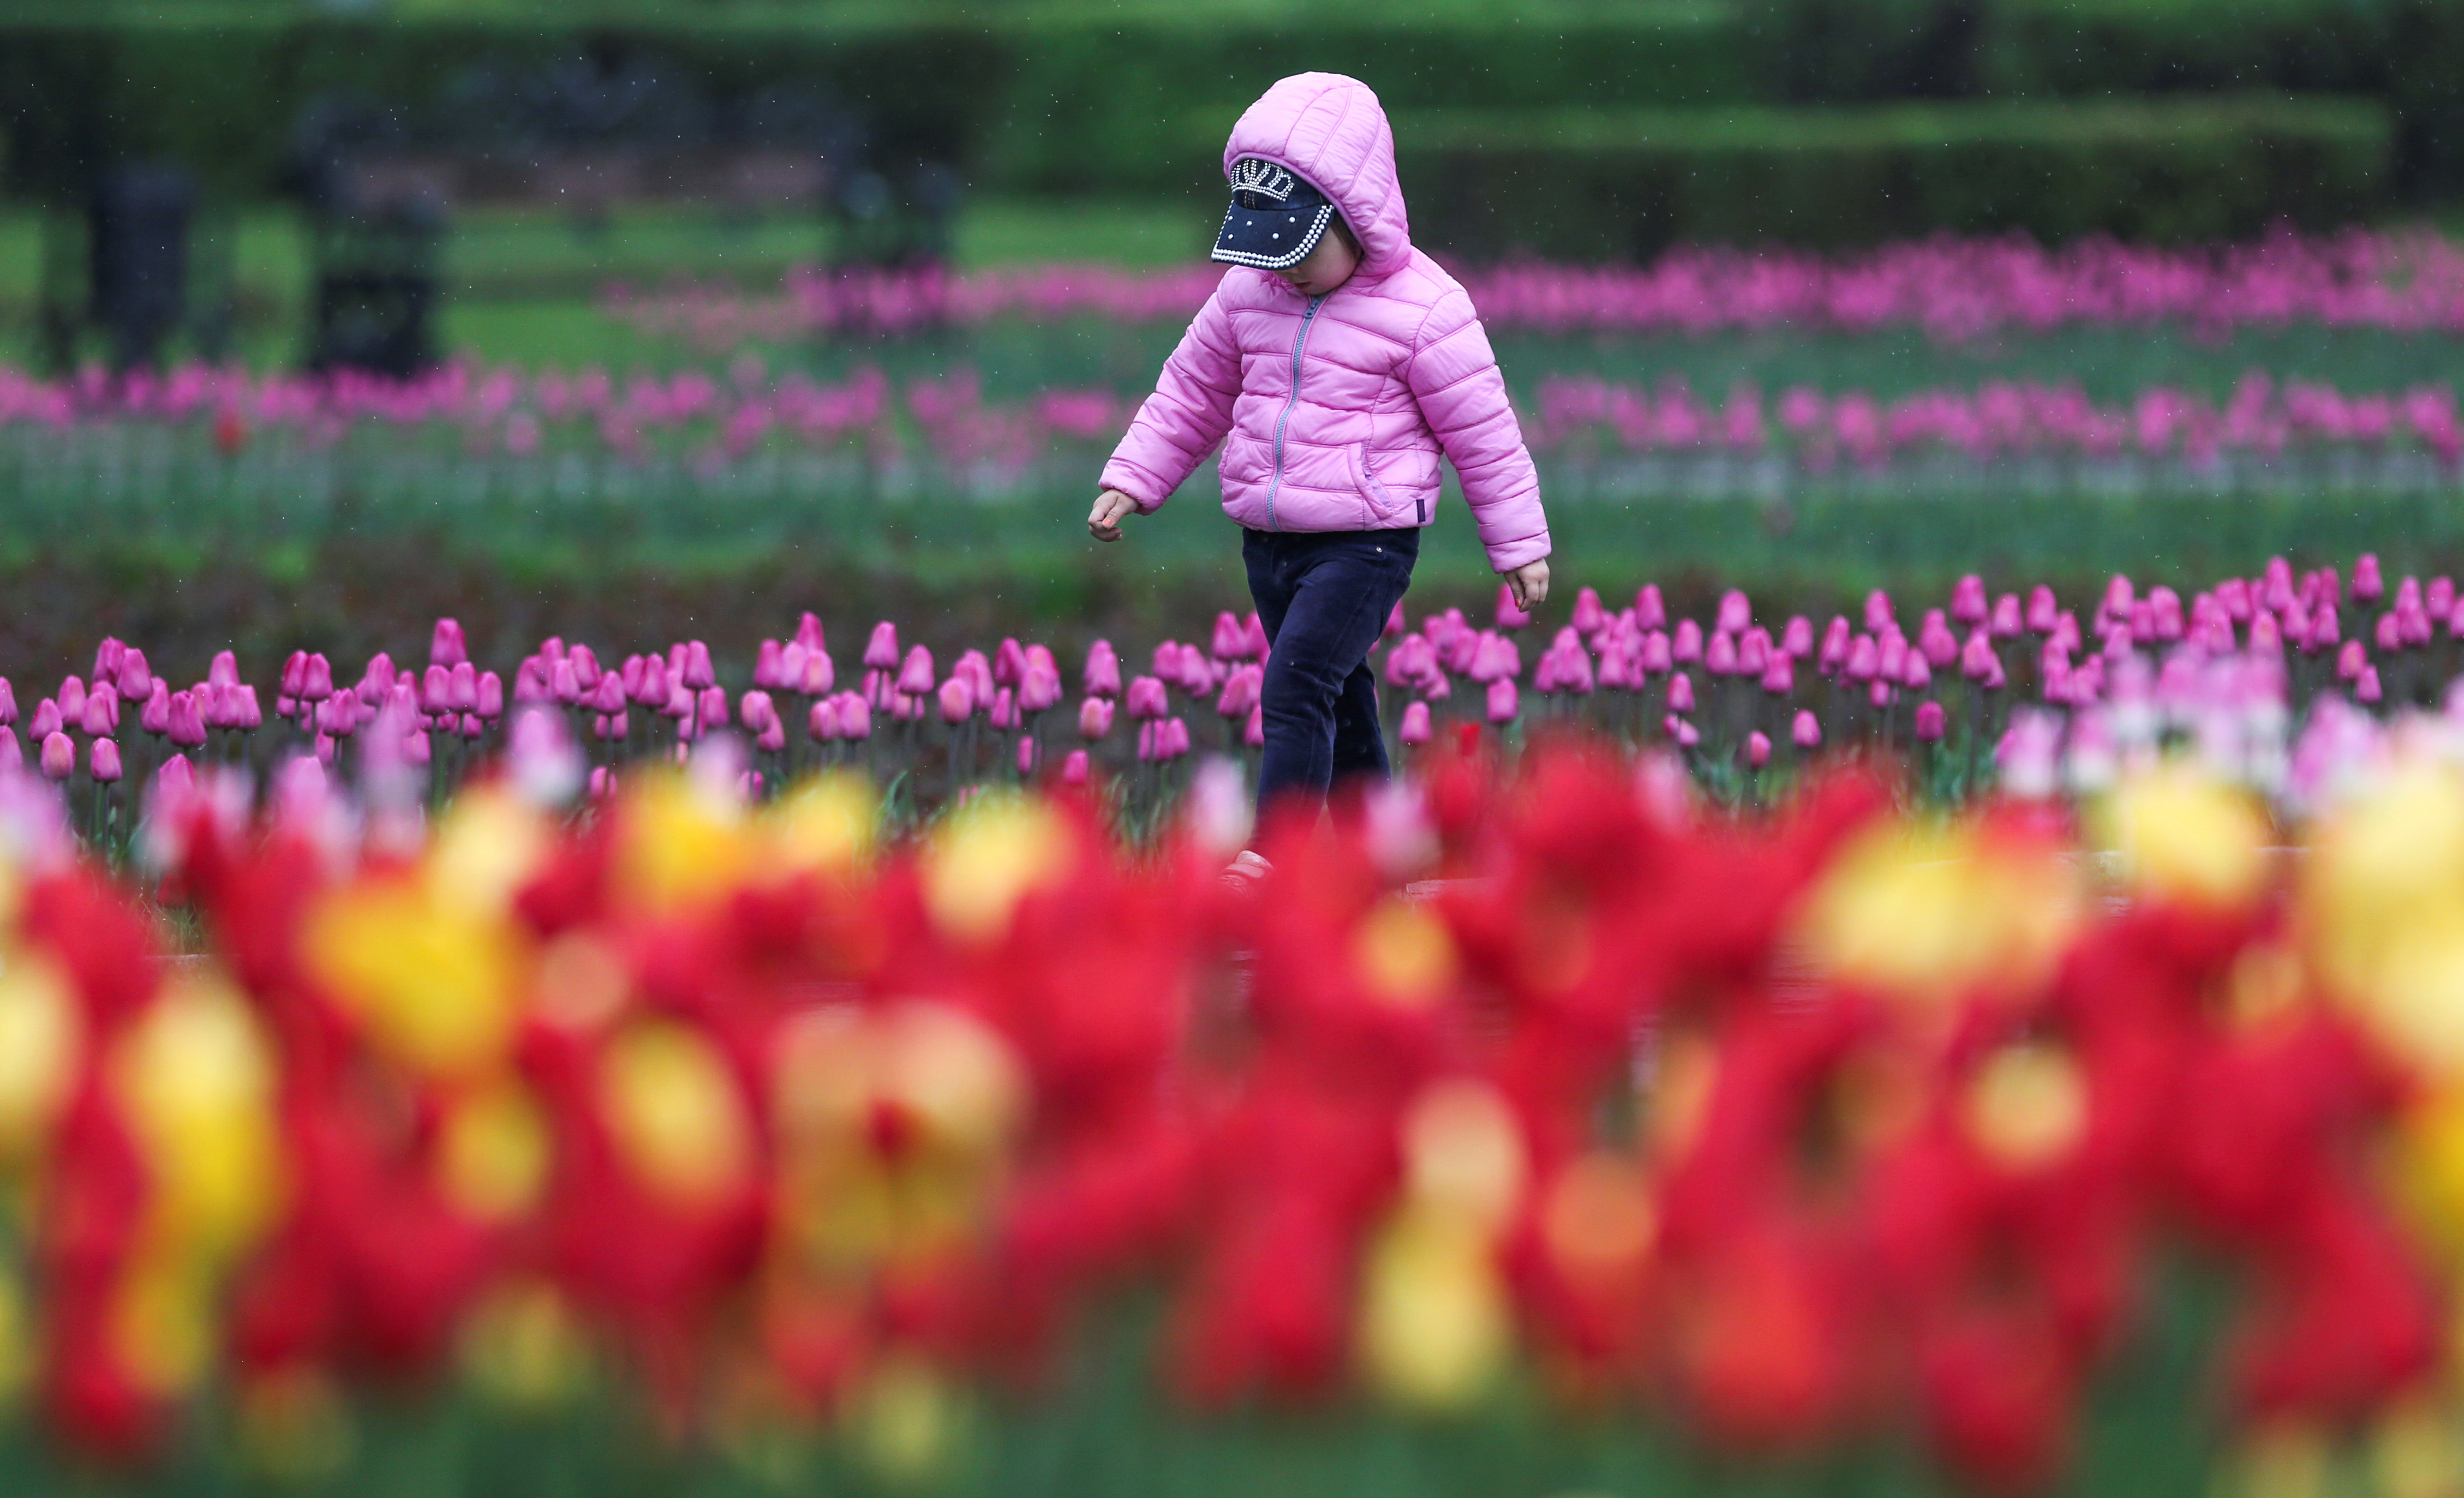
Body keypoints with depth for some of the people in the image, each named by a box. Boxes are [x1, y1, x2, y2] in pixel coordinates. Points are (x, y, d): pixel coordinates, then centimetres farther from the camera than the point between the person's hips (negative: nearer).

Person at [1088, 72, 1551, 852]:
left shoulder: (1422, 310, -11)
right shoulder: (1249, 294, 6)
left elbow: (1484, 431, -5)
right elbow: (1193, 393, 18)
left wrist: (1520, 544, -1)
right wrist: (1132, 481, 12)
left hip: (1366, 543, -7)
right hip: (1268, 541, 7)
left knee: (1296, 687, -20)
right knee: (1339, 709, 15)